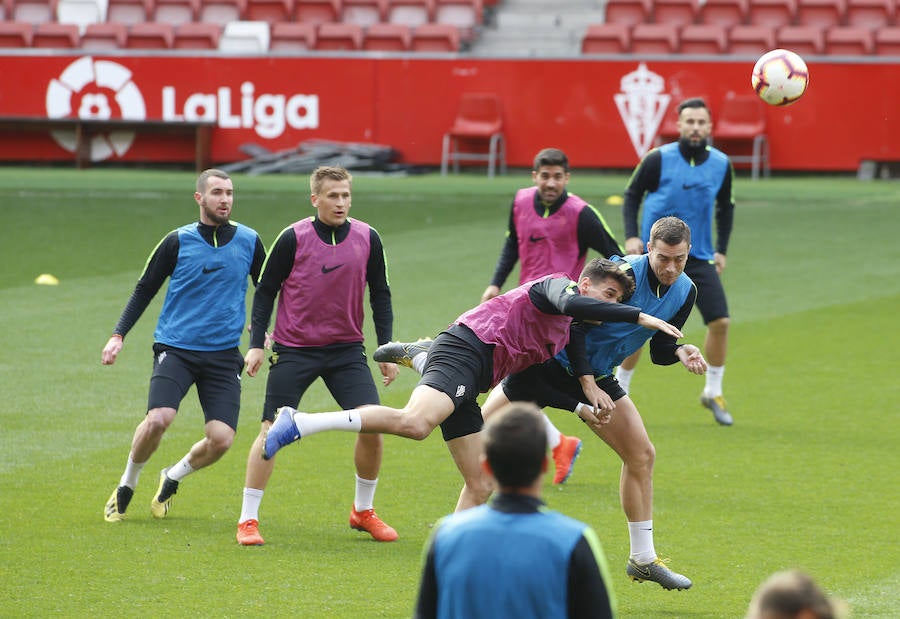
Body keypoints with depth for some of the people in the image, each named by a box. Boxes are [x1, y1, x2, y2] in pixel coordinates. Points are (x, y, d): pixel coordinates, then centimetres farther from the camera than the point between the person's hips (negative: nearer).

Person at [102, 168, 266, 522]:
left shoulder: (249, 242, 4)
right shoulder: (178, 242, -2)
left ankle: (172, 479, 20)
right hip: (176, 347, -2)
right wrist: (118, 335, -1)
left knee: (221, 438, -11)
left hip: (224, 354, 2)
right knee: (158, 419, -24)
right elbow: (145, 290, 7)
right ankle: (126, 486, 3)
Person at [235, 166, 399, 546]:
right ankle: (248, 519, 1)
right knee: (272, 430, -8)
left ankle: (363, 511, 13)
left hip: (347, 349, 3)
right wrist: (256, 344, -6)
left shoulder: (367, 239, -1)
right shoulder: (293, 239, -9)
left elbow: (380, 295, 9)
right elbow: (266, 290, -1)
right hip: (294, 350, -3)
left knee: (372, 425, -7)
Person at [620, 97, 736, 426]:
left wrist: (722, 250, 10)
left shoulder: (721, 164, 0)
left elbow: (726, 207, 16)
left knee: (720, 322, -7)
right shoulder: (658, 159, -10)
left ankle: (713, 393, 11)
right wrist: (631, 236, -10)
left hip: (699, 257, 3)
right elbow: (632, 195, 2)